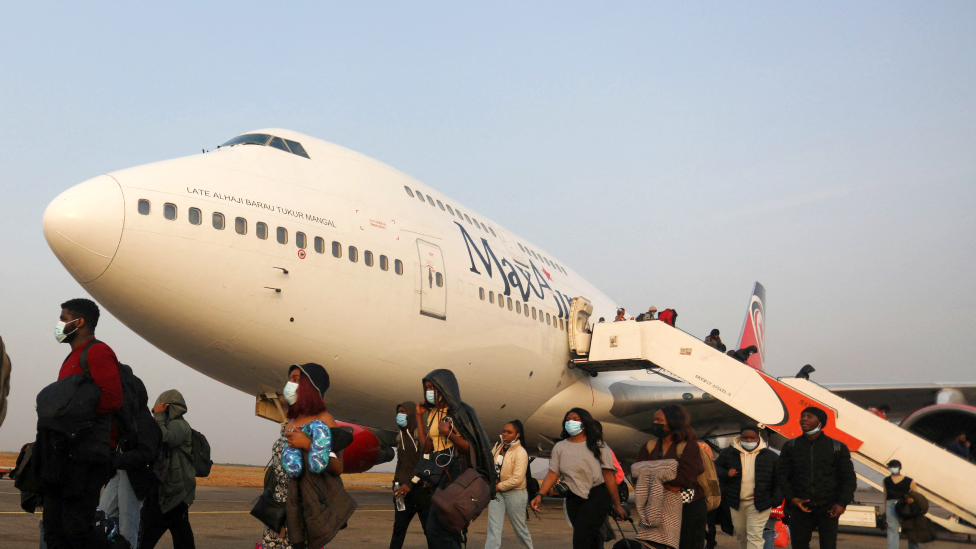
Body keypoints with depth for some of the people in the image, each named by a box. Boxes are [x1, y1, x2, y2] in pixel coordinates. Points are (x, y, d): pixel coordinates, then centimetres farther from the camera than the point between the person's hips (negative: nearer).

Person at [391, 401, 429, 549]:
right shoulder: (401, 436, 13)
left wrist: (410, 483, -18)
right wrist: (396, 484, 9)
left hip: (421, 488, -6)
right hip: (404, 488, 6)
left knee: (430, 528, -2)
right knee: (398, 527, 4)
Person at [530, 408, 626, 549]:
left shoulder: (597, 445, -3)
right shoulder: (560, 447, 6)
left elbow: (608, 476, -5)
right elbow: (553, 473, 0)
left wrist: (617, 505, -5)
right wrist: (540, 494, -16)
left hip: (598, 495, -4)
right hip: (574, 498, 4)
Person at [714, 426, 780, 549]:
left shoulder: (770, 456, 0)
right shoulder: (728, 453, 3)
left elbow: (779, 479, 3)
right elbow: (715, 468, 10)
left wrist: (776, 499, -7)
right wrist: (726, 473, -11)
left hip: (759, 503, -3)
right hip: (736, 502, 3)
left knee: (754, 536, -11)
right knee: (740, 534, 16)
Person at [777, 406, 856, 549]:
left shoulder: (838, 447, 6)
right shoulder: (791, 446, 9)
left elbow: (849, 478, 6)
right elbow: (782, 475, 6)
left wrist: (842, 503, -7)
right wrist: (791, 498, -8)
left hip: (828, 509, -1)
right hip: (800, 507, 2)